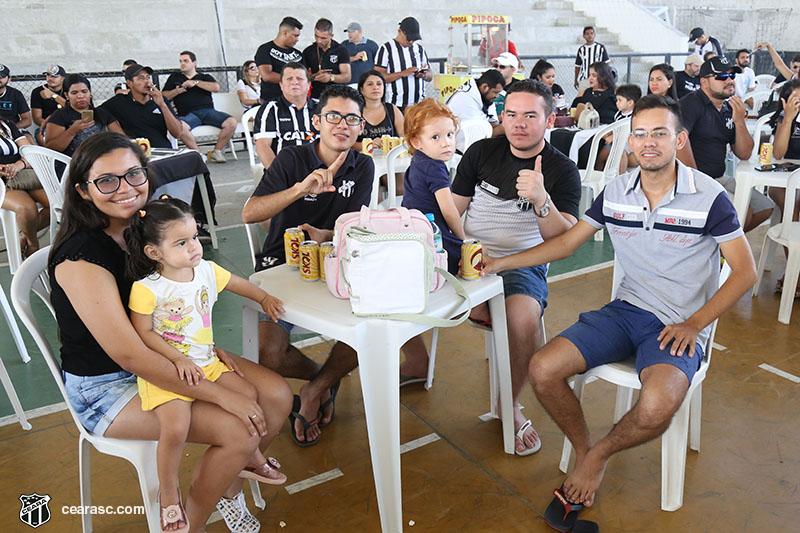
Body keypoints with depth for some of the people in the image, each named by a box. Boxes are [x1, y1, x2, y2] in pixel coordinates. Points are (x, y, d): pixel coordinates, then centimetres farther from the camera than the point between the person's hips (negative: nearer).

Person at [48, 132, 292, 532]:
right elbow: (129, 355, -28)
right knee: (239, 432, -22)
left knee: (277, 396, -5)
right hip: (105, 387, -7)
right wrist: (222, 395, -27)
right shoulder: (80, 258, -24)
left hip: (169, 357, 7)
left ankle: (228, 488, 18)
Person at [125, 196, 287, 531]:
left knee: (249, 396, -3)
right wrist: (179, 359, -20)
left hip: (205, 362, 6)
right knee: (176, 429, -24)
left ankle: (250, 458, 24)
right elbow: (144, 334, -12)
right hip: (165, 370, -6)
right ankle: (168, 492, 5)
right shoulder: (146, 289, -16)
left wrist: (264, 298, 9)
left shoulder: (207, 271, 2)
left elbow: (237, 283, 21)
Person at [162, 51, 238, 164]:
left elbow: (216, 88, 3)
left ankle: (216, 151, -11)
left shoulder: (205, 77, 25)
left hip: (209, 111, 1)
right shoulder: (175, 77, 27)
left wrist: (195, 82, -1)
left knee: (231, 122, -27)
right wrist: (176, 91, 3)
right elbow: (164, 97, 22)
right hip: (188, 114, -1)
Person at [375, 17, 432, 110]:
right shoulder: (386, 48, 1)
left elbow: (430, 77, 20)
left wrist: (424, 75, -5)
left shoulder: (419, 48, 17)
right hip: (396, 105, -4)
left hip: (419, 104, 4)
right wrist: (403, 73, -18)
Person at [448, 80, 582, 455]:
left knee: (524, 316, -34)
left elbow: (565, 242, -12)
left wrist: (541, 200, -30)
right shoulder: (482, 152, 7)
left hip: (522, 263, -2)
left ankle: (510, 405, -7)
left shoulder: (562, 170, -1)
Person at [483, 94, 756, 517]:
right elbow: (566, 243, 11)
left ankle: (600, 454, 1)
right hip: (626, 309, 4)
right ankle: (583, 451, 9)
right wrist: (500, 263, 3)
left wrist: (693, 325, -13)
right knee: (542, 370, -18)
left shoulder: (708, 197, -7)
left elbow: (745, 271, -3)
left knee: (655, 407, -34)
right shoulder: (615, 193, 5)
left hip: (680, 324, -3)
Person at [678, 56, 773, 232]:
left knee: (765, 207, 10)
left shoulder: (730, 110, 15)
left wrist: (739, 121, -4)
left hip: (719, 178, 9)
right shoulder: (692, 103, -10)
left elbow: (744, 154, 12)